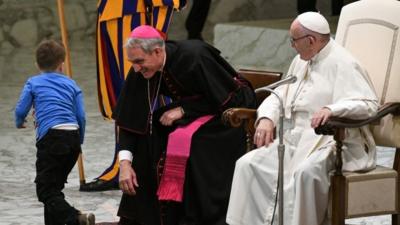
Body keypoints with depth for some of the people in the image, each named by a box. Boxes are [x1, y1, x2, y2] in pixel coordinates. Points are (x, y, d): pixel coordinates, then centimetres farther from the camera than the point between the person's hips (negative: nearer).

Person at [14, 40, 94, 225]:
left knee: (45, 190, -7)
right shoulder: (71, 84, 16)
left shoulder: (33, 83, 9)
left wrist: (19, 123, 29)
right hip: (73, 136, 5)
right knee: (54, 186, 21)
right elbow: (81, 116, 10)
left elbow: (20, 110, 5)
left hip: (51, 138, -5)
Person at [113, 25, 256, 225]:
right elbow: (128, 119, -8)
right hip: (187, 118, 7)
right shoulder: (141, 71, -12)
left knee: (184, 139, -31)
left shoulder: (193, 57, -30)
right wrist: (125, 162, -19)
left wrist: (183, 110, -23)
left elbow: (229, 98, -22)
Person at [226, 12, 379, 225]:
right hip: (294, 139, 8)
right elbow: (280, 95, 23)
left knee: (305, 171, -38)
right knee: (248, 164, -10)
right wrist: (266, 118, 1)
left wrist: (332, 109, -35)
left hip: (330, 142, -8)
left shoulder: (343, 64, -9)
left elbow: (369, 103, -19)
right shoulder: (301, 62, 19)